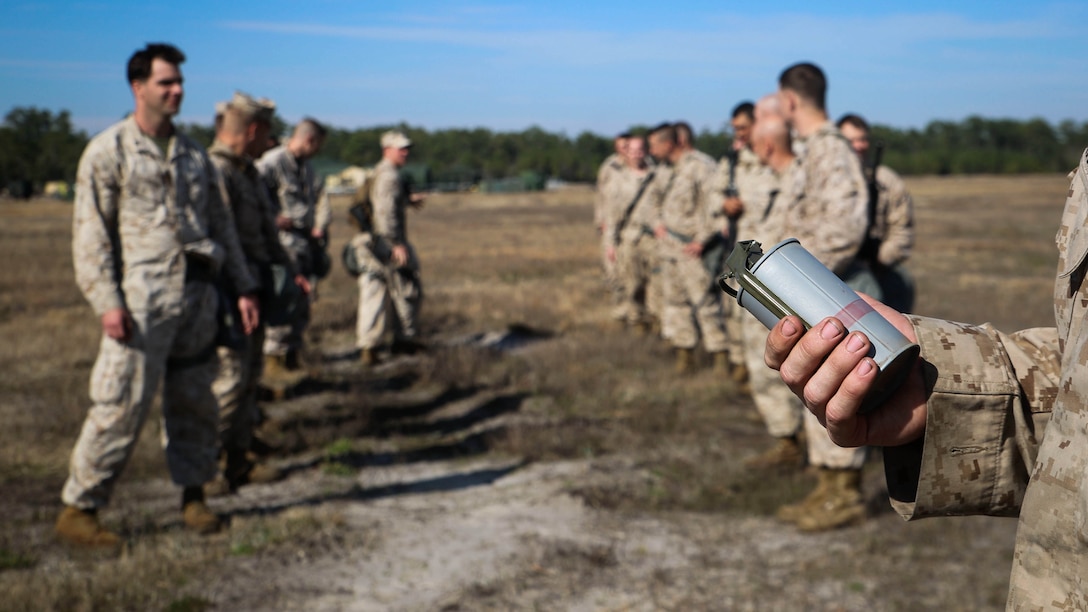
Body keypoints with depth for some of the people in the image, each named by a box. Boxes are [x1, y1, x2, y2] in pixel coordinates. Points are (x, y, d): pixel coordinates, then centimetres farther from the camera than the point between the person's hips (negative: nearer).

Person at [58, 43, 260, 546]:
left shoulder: (193, 154, 17)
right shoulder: (109, 151, 0)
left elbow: (221, 225, 21)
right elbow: (90, 233, -5)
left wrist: (244, 287, 14)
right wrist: (107, 301, -14)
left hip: (198, 293, 6)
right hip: (142, 296, -5)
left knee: (195, 401, 10)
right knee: (122, 404, -7)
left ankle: (193, 494, 24)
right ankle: (78, 508, 4)